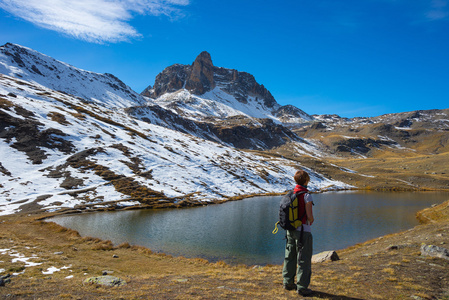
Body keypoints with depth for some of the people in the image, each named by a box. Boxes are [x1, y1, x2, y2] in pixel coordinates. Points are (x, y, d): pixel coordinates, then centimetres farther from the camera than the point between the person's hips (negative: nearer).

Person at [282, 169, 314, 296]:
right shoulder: (306, 196, -16)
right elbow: (309, 216, -17)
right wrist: (311, 221, 5)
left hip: (290, 229, 7)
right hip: (303, 230, -6)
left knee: (290, 257, 17)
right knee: (304, 260, 4)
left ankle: (288, 282, 27)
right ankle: (302, 287, 10)